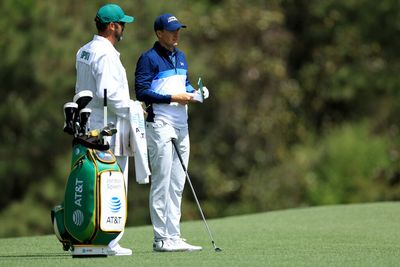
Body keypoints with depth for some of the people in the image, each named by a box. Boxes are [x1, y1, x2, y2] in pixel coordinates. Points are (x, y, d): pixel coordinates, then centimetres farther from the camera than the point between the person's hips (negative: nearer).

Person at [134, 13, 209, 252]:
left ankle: (174, 236, 14)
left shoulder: (181, 57, 17)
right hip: (160, 125, -8)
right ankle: (161, 239, -5)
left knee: (177, 185, 10)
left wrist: (194, 93, 3)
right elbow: (142, 92, -14)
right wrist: (173, 98, -18)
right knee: (162, 182, -7)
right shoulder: (149, 58, -8)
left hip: (181, 125, 8)